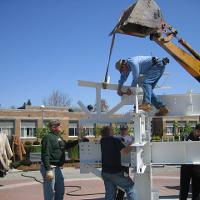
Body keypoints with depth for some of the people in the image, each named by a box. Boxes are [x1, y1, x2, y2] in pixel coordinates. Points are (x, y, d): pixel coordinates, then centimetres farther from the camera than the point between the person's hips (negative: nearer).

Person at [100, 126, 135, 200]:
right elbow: (124, 151, -23)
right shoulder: (115, 140, -12)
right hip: (116, 172, -6)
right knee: (130, 187, 9)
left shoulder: (102, 141, 6)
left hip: (105, 172, 6)